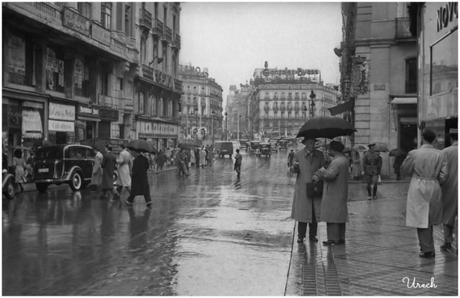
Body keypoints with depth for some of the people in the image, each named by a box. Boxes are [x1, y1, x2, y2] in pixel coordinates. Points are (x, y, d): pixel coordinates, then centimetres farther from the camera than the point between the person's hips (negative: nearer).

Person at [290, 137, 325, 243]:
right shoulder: (298, 154, 1)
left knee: (315, 212, 2)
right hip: (302, 186, -2)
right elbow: (294, 170, 4)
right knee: (302, 211, -2)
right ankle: (300, 236, 7)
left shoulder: (319, 154, 5)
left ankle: (312, 235, 13)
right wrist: (295, 167, -19)